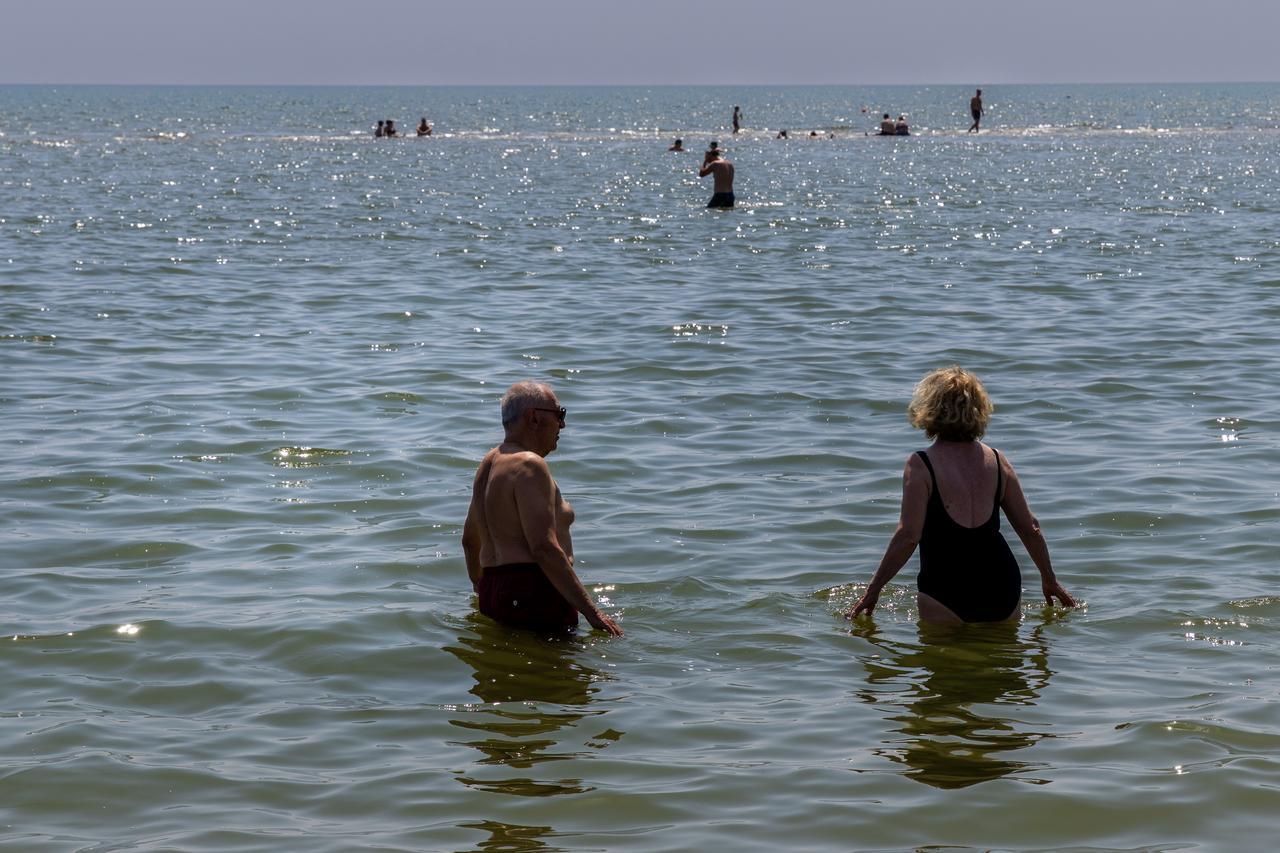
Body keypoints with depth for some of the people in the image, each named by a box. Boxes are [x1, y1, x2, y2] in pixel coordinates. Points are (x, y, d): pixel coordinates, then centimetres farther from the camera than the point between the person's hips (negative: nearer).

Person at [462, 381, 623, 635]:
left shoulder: (489, 463, 18)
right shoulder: (529, 466, -12)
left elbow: (470, 540, 29)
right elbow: (544, 548, -21)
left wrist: (480, 588, 46)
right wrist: (591, 612, -20)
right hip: (535, 598, -11)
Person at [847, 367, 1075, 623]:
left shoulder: (920, 465, -7)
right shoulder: (997, 461, 8)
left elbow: (908, 536, -12)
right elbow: (1030, 530, 14)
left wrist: (873, 588, -4)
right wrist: (1049, 579, 28)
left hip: (947, 591, -4)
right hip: (1003, 588, 4)